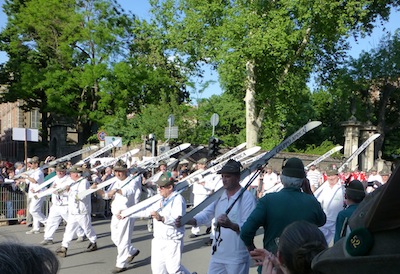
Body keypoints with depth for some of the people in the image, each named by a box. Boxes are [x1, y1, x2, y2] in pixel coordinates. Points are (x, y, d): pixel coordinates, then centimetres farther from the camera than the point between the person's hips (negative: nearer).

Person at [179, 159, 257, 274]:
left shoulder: (247, 197, -12)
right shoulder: (220, 196, 9)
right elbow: (206, 213, 0)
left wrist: (230, 225, -37)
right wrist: (186, 220, -16)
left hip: (237, 257, -6)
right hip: (217, 254, 6)